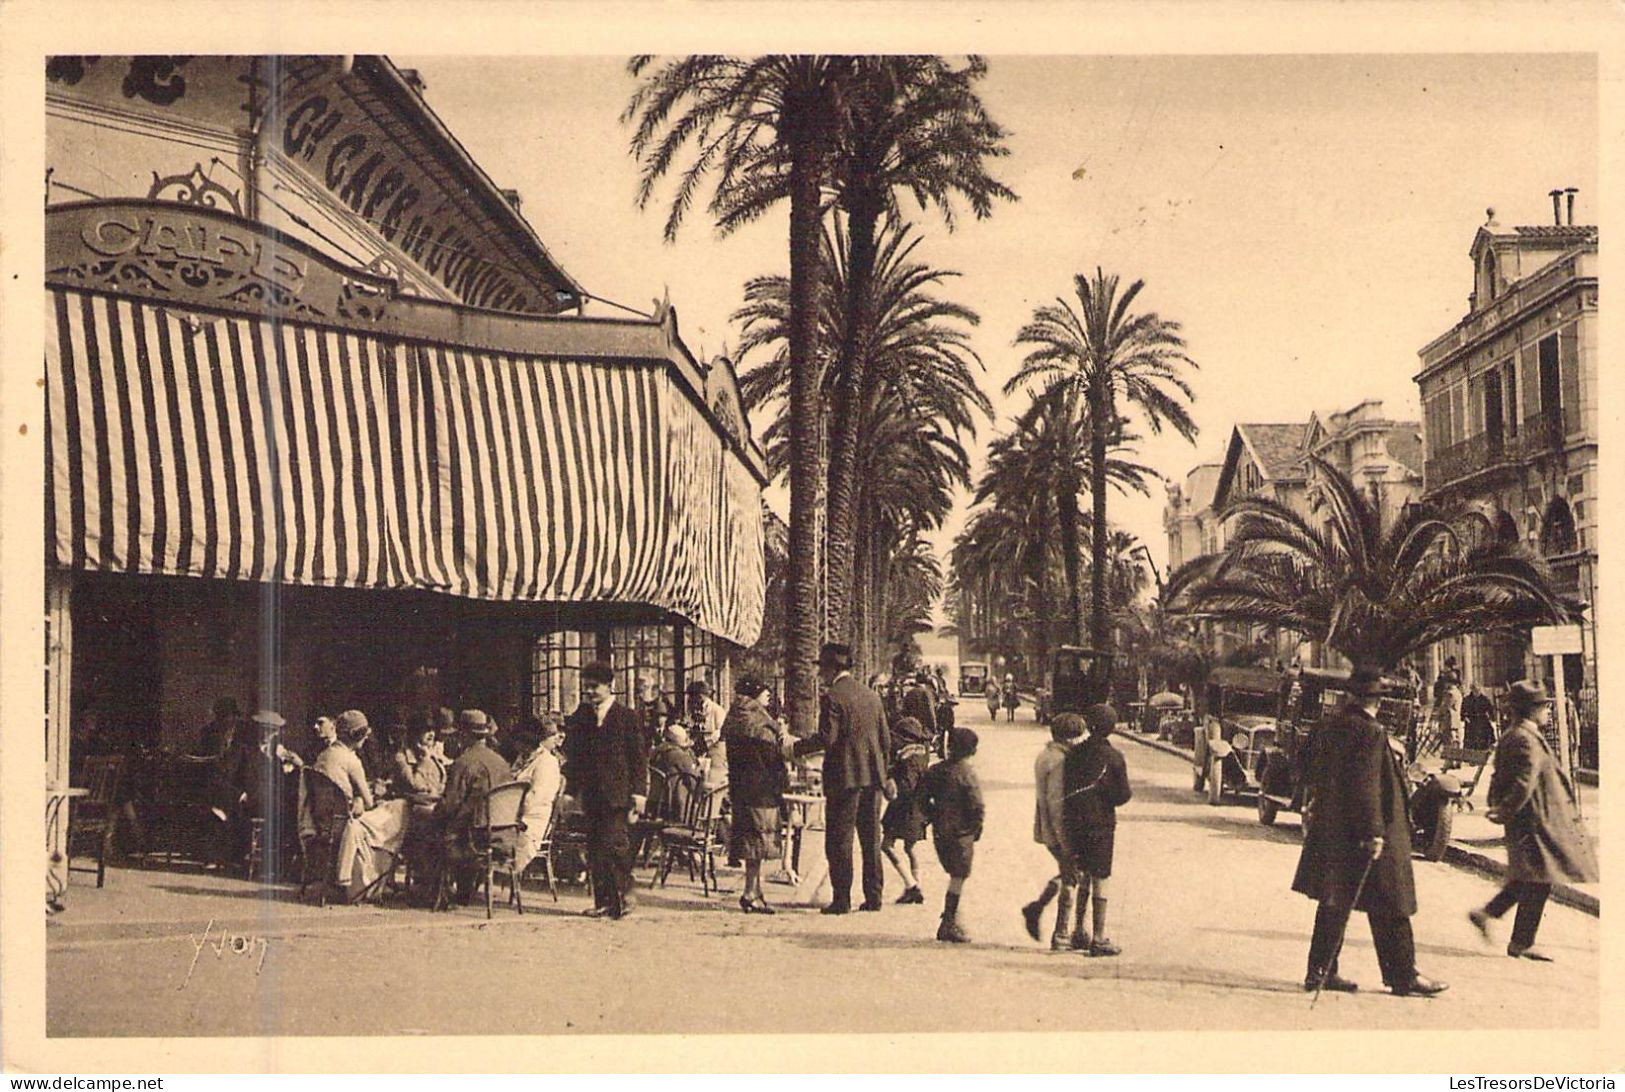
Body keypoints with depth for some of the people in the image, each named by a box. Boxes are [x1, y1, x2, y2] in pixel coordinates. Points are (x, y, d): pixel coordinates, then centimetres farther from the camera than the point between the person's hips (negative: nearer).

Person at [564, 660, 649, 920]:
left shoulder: (626, 716, 0)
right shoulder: (579, 718, 12)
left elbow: (639, 755, -1)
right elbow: (573, 756, 15)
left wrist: (639, 791, -6)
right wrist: (573, 789, 9)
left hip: (617, 792, -5)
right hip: (590, 795, 5)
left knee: (614, 842, -12)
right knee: (595, 848, 4)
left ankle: (624, 894, 2)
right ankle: (603, 901, 10)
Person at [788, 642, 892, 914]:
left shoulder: (832, 697, -11)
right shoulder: (872, 695, 11)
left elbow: (827, 738, -19)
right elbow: (886, 738, 12)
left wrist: (795, 747, -9)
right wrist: (883, 772, 20)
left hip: (844, 778, -7)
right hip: (872, 777, 7)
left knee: (839, 840, 0)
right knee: (871, 838, 11)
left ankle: (842, 900, 1)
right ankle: (874, 896, 14)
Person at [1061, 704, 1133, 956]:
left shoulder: (1074, 754, 2)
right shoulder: (1114, 757, -10)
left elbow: (1065, 790, 2)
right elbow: (1122, 796, -9)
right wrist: (1128, 792, 11)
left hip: (1075, 823, 4)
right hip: (1101, 823, -4)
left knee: (1083, 878, 17)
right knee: (1101, 879, 1)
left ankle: (1079, 933, 22)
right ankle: (1099, 939, 2)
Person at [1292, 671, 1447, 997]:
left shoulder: (1329, 728, 7)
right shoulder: (1370, 732, -17)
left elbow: (1316, 777, 15)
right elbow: (1367, 787, -21)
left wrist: (1314, 811, 24)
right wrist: (1373, 833, -20)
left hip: (1331, 832, 8)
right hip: (1360, 833, -8)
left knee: (1334, 903, 13)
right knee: (1390, 908, 2)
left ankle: (1320, 970, 14)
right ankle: (1403, 976, 9)